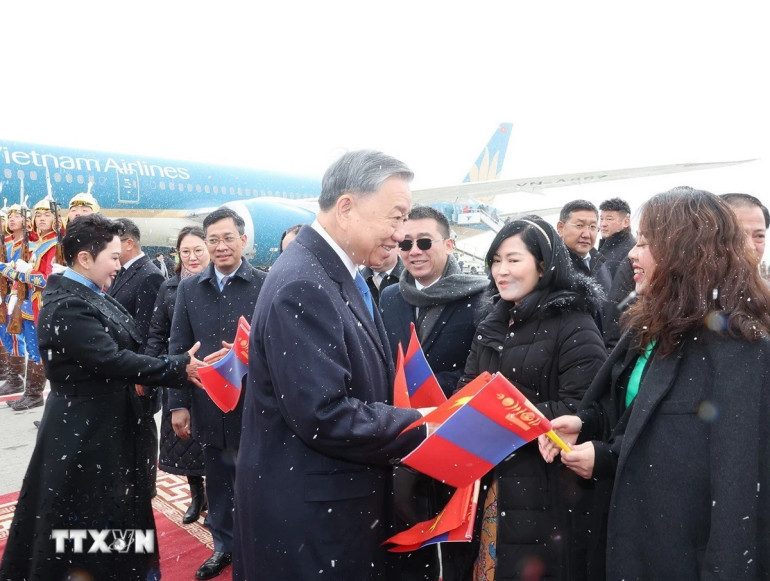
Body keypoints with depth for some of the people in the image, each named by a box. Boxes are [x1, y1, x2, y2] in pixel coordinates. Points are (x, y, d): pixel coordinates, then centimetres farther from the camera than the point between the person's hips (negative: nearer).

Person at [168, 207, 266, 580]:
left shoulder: (266, 286, -8)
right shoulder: (189, 289, 4)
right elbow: (178, 349, 4)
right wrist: (178, 404, 1)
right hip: (208, 405, 3)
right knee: (218, 481, 18)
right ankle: (224, 545, 39)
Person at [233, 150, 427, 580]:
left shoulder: (340, 275, 6)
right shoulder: (301, 287, -25)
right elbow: (324, 416, -29)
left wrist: (412, 418, 0)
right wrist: (422, 428, -19)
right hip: (309, 516, -9)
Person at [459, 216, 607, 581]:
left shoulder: (573, 325, -11)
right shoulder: (492, 324, 10)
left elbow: (582, 409, -17)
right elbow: (467, 389, 14)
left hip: (545, 489, -6)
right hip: (489, 478, 6)